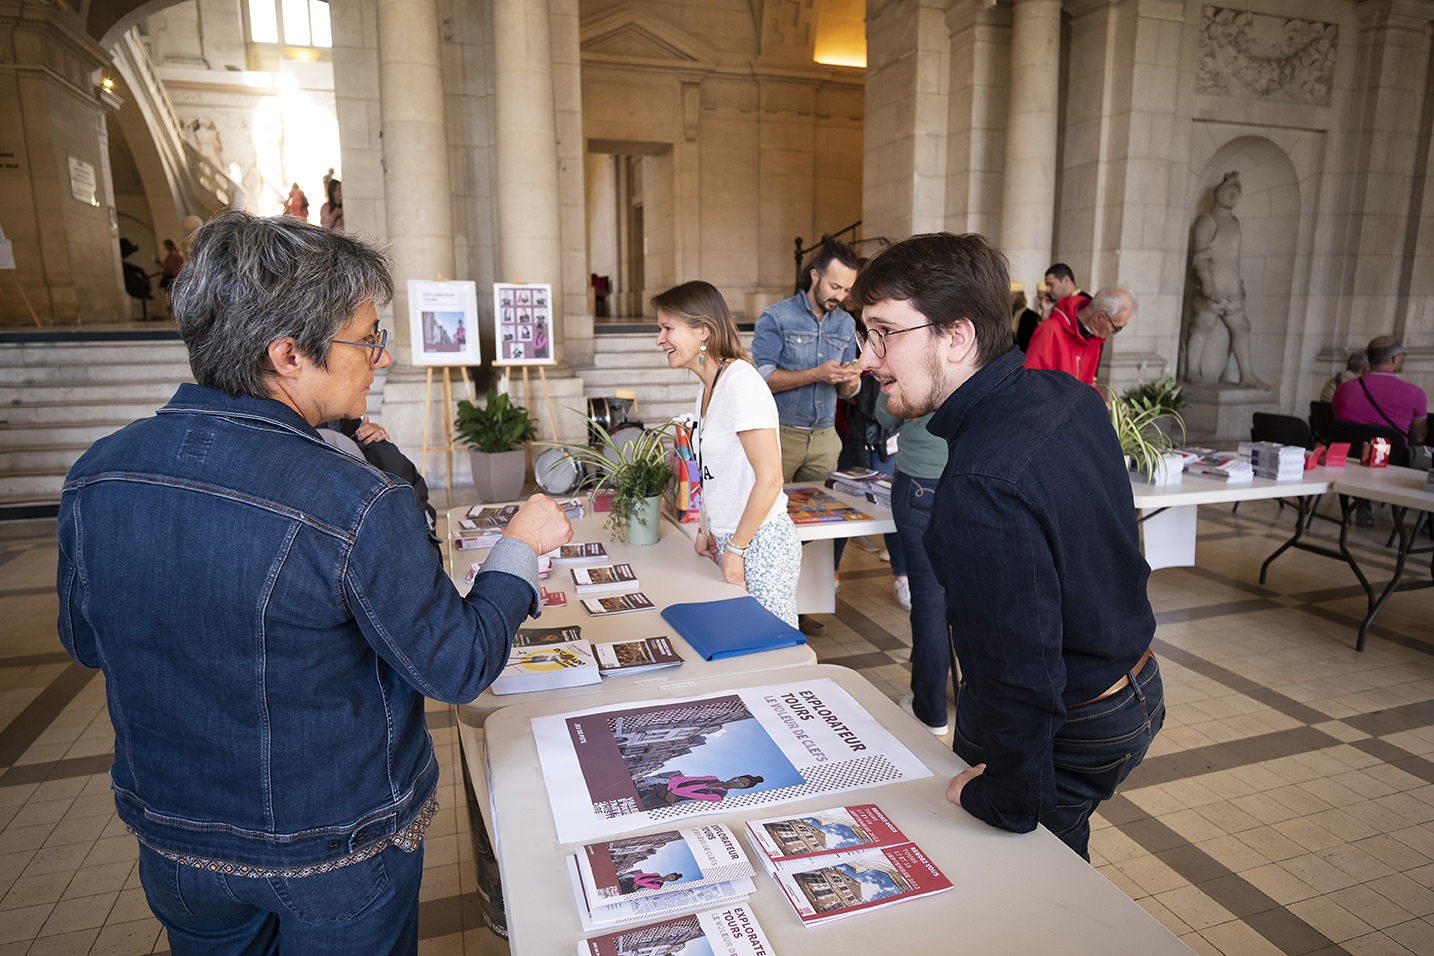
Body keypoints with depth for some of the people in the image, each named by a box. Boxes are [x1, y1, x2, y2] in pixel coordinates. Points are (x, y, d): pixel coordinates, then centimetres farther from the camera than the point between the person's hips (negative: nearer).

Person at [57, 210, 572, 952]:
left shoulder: (94, 477, -13)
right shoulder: (358, 507, -32)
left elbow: (86, 641, 3)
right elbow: (457, 668, -20)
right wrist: (521, 546, -8)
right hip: (339, 852, -4)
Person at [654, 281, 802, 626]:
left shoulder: (740, 381, -18)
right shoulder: (710, 386, 11)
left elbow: (769, 478, -22)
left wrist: (736, 548, -17)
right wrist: (707, 529, 13)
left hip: (760, 545, -9)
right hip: (729, 539, 9)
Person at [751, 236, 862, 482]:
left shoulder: (846, 324, 11)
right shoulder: (776, 317, -4)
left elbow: (846, 392, 14)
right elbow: (762, 376, -14)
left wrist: (849, 382, -9)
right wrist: (816, 374, -21)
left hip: (825, 436, 5)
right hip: (781, 433, -4)